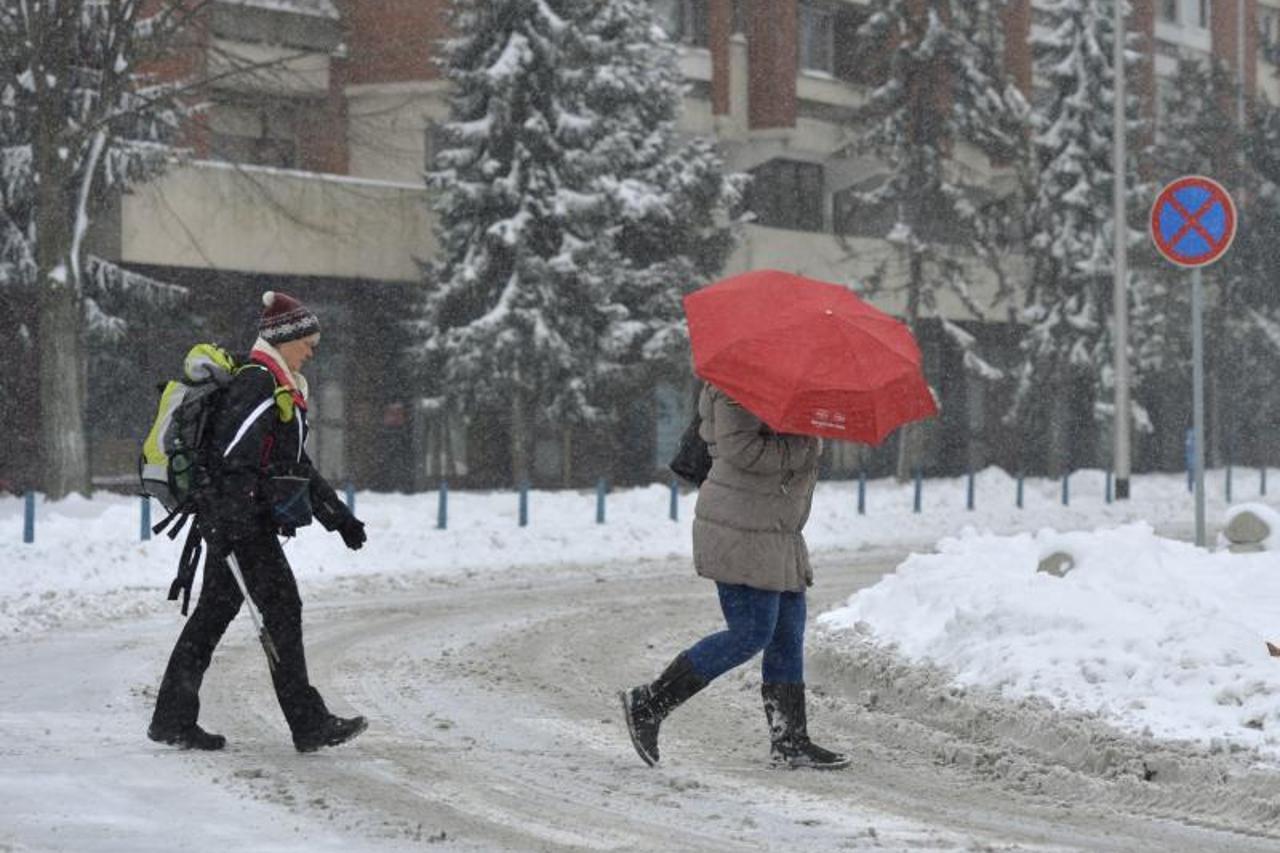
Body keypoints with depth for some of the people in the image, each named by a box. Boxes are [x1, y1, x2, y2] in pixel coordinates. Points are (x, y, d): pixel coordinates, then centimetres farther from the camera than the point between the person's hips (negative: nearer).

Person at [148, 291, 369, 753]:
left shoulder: (282, 389, 20)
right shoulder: (257, 383, -13)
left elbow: (296, 464, 27)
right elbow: (232, 454, -21)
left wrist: (338, 516, 25)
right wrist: (230, 520, -27)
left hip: (235, 519, 10)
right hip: (240, 518, -10)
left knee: (215, 610, 10)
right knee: (282, 609, -8)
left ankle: (173, 719, 13)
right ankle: (309, 723, -6)